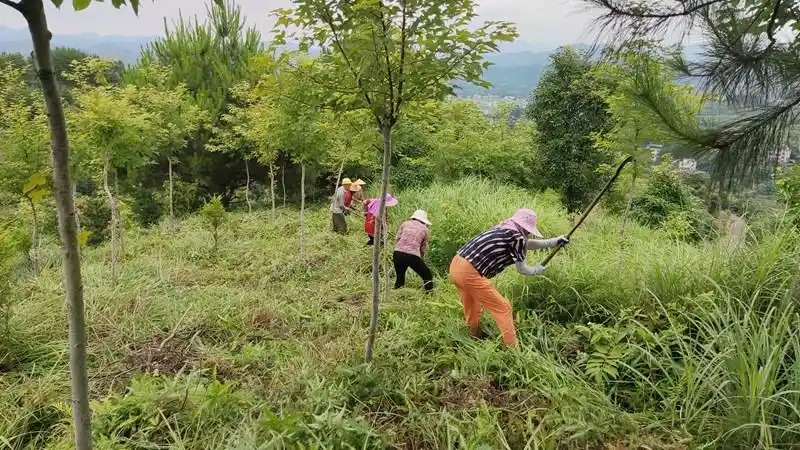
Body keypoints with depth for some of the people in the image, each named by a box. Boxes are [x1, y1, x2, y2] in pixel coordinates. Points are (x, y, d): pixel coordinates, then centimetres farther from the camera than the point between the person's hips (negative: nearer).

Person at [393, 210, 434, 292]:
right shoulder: (425, 230, 14)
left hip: (398, 253, 3)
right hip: (413, 255, -3)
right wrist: (420, 258, 28)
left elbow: (397, 239, 13)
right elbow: (424, 249, 14)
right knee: (427, 276, 13)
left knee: (400, 277, 21)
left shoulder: (405, 224, 18)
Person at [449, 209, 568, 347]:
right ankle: (513, 349, 7)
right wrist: (537, 270, 25)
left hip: (457, 266, 9)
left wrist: (555, 241, 42)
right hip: (469, 273, -9)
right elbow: (522, 269, 4)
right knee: (502, 308, 3)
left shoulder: (504, 230, 19)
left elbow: (527, 244, 34)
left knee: (472, 309, 28)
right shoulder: (516, 236, -6)